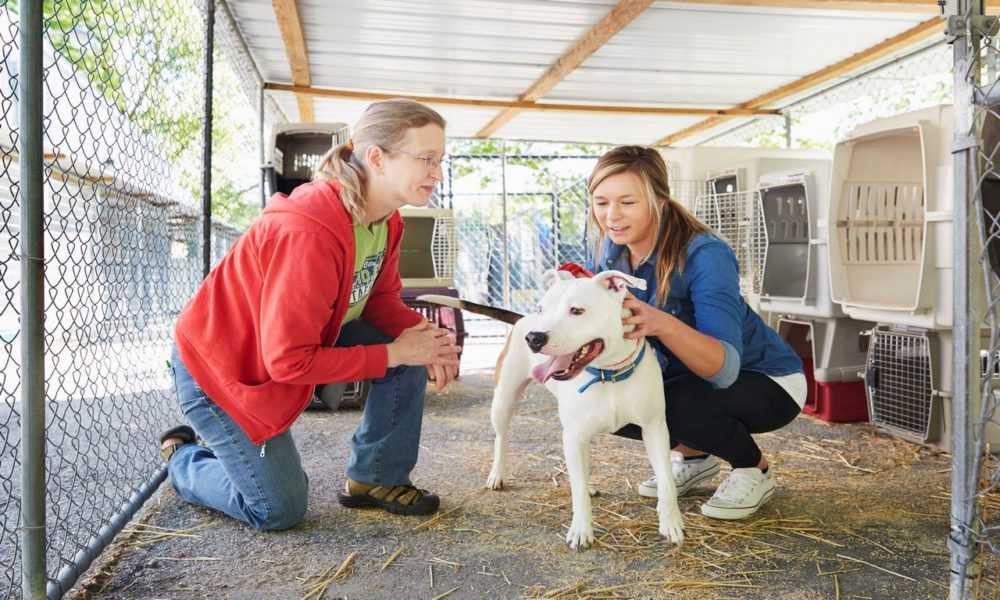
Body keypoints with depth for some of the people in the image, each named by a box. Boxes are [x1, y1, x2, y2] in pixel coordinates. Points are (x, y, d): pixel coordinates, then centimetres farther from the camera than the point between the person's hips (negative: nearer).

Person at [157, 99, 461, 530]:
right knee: (279, 510, -2)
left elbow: (381, 301, 3)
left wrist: (425, 335, -18)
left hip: (295, 338, 8)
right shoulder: (309, 234, -36)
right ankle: (183, 456, 25)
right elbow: (290, 360, -33)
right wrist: (394, 353, -27)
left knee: (411, 354, -7)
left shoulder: (385, 220, -8)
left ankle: (374, 479, 9)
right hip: (218, 365, -8)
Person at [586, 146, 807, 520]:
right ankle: (694, 456, 13)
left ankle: (755, 471, -2)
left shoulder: (705, 256, -31)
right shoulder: (610, 252, -11)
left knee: (677, 402, -33)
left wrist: (660, 322, -58)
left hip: (767, 382, -6)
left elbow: (725, 366, -41)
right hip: (691, 378, 6)